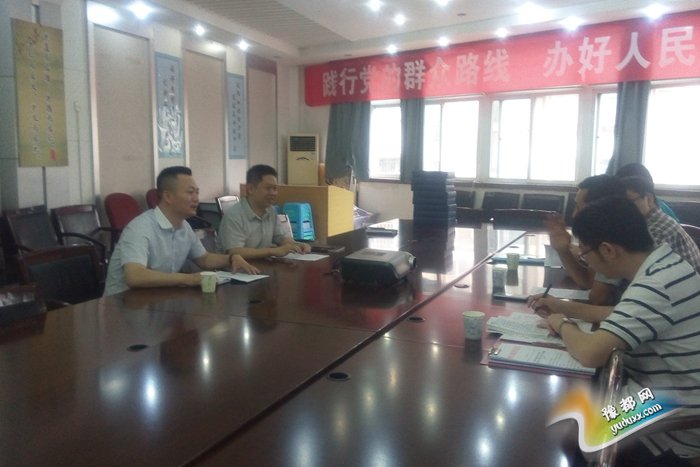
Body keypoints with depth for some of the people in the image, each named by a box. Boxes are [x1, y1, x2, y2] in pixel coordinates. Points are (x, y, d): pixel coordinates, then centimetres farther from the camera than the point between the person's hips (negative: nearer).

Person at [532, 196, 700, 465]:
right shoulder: (664, 265, 1)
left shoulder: (656, 286, -29)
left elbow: (590, 353, -36)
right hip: (669, 402, 8)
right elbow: (626, 317, 16)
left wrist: (564, 325, -14)